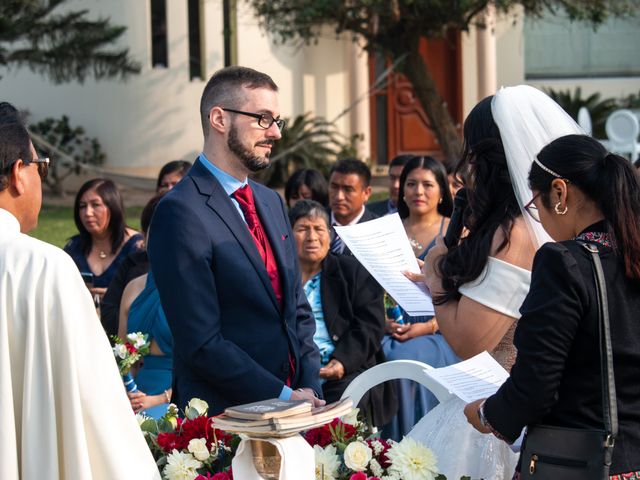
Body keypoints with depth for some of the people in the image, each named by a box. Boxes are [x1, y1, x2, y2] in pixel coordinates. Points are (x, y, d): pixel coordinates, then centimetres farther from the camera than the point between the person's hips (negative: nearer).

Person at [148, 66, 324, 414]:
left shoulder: (271, 203, 13)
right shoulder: (181, 212, -13)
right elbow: (202, 343, -18)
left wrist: (309, 390, 1)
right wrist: (283, 397, -15)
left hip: (293, 401, 7)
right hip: (225, 417, -7)